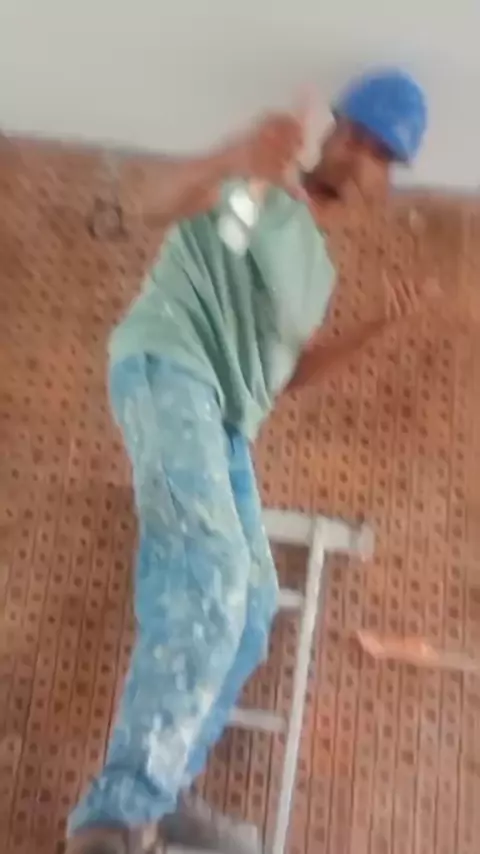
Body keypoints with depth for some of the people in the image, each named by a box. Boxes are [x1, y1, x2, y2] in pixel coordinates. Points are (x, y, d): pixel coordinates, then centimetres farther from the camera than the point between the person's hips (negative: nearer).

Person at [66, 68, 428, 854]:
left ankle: (159, 789, 11)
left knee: (248, 604, 2)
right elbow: (174, 200, -11)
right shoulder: (260, 186, 9)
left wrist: (378, 329, 14)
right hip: (167, 365, -8)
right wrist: (237, 159, -33)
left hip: (227, 423, 8)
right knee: (211, 574, -28)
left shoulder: (319, 268, 27)